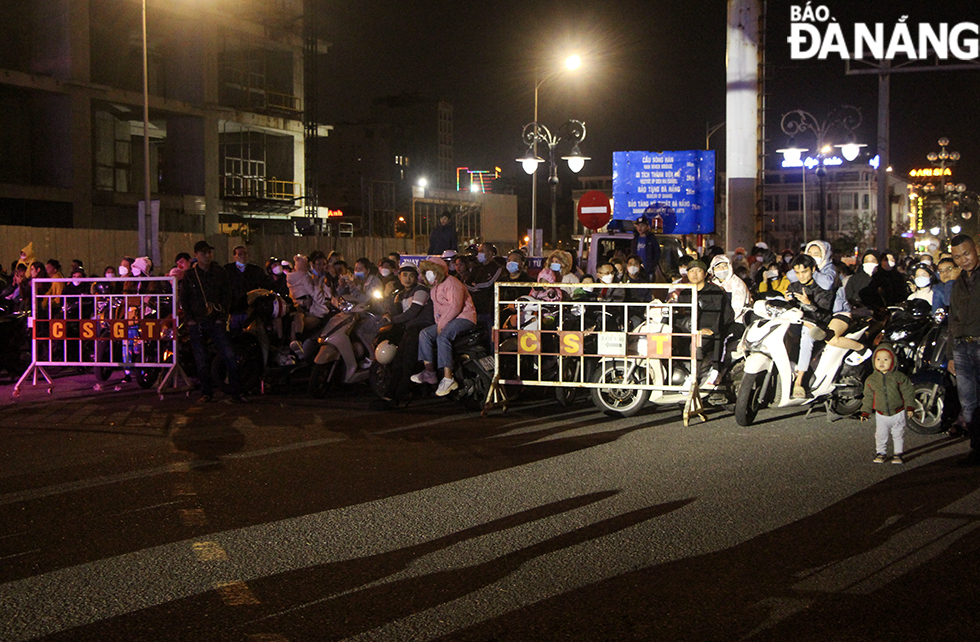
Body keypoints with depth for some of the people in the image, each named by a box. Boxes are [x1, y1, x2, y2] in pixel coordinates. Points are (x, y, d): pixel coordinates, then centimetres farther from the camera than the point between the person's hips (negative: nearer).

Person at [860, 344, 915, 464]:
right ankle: (881, 452, 22)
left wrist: (910, 407, -9)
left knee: (898, 435, 6)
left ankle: (898, 454, 19)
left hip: (898, 413, -2)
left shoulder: (899, 377, -9)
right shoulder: (871, 380, -2)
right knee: (880, 435, 6)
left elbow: (908, 392, -3)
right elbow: (868, 397, 6)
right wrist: (865, 412, 4)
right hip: (881, 415, 2)